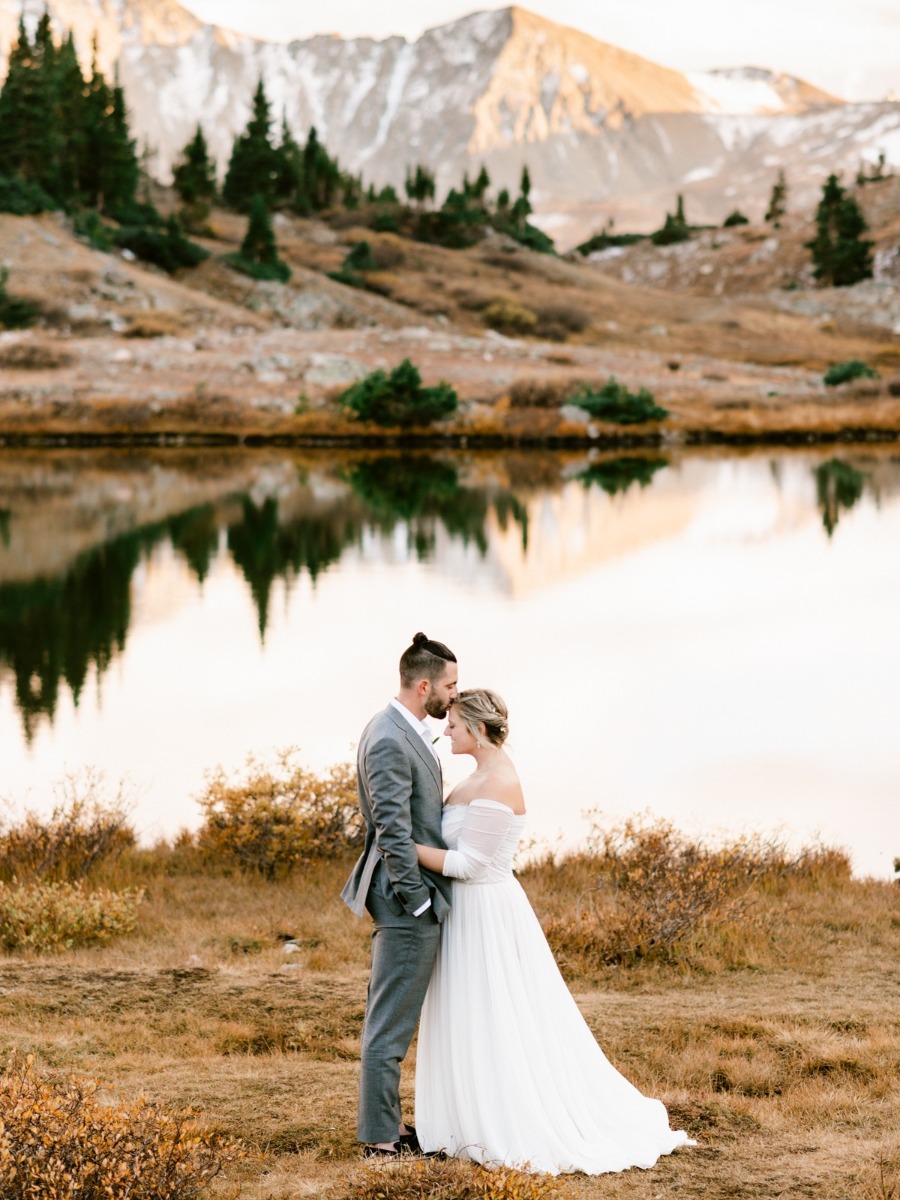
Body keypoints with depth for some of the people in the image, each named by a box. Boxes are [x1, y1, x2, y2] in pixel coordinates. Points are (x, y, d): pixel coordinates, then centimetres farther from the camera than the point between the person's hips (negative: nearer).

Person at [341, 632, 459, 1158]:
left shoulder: (406, 732, 11)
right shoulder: (388, 742, -21)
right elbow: (394, 834, -22)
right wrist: (419, 903, -19)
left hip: (416, 898, 11)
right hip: (408, 901, -11)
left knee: (392, 1020, 17)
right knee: (392, 1022, -2)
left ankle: (386, 1123, 26)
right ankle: (381, 1138, 6)